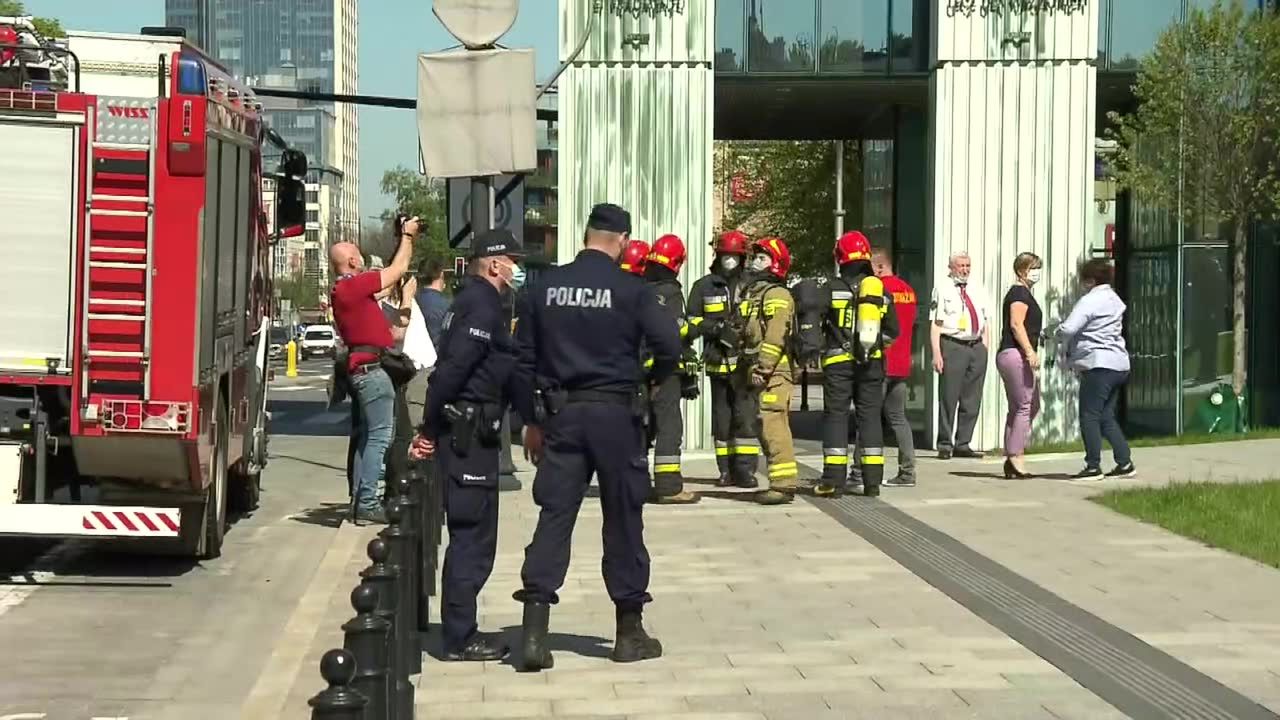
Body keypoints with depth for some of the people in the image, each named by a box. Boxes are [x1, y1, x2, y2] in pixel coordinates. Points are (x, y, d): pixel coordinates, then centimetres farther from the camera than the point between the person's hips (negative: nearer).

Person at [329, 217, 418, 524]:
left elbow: (389, 278, 29)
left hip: (363, 368, 11)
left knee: (369, 435, 15)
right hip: (372, 367, -11)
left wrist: (404, 240, 31)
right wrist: (407, 236, 7)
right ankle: (367, 504, -13)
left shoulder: (344, 289, 16)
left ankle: (360, 500, 17)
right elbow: (398, 269, -7)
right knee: (379, 436, -10)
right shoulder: (353, 286, -14)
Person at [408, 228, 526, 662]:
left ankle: (460, 633, 19)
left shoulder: (474, 301, 19)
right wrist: (431, 428, -16)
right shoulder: (482, 305, -13)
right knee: (472, 536, -7)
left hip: (467, 433, 10)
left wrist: (432, 426, 11)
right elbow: (453, 367, -21)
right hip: (469, 434, -10)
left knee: (471, 536, 14)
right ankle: (459, 638, -5)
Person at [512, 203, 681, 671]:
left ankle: (534, 632, -7)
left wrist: (531, 420, 15)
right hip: (615, 412, -3)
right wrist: (653, 381, 8)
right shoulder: (629, 289, -7)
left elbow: (523, 357, 7)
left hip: (560, 413, 3)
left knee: (554, 514, 2)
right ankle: (630, 632, 14)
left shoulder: (546, 286, 4)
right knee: (623, 519, 7)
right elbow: (669, 343, -14)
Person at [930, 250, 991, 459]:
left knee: (972, 400, 6)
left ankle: (962, 444, 13)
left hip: (977, 347, 6)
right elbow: (935, 324, -5)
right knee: (950, 398, -6)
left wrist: (986, 349, 8)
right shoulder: (942, 289, 0)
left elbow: (985, 323, 18)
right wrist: (936, 353, -12)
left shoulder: (977, 290, 16)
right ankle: (945, 445, 1)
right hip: (953, 346, -5)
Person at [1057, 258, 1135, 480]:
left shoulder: (1090, 301, -13)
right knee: (1107, 417, 15)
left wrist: (1066, 347, 1)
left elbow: (1068, 329, -22)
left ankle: (1093, 466, -3)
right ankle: (1125, 463, 12)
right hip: (1119, 364, 9)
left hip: (1099, 366, -9)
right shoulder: (1114, 299, 16)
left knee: (1089, 417, -3)